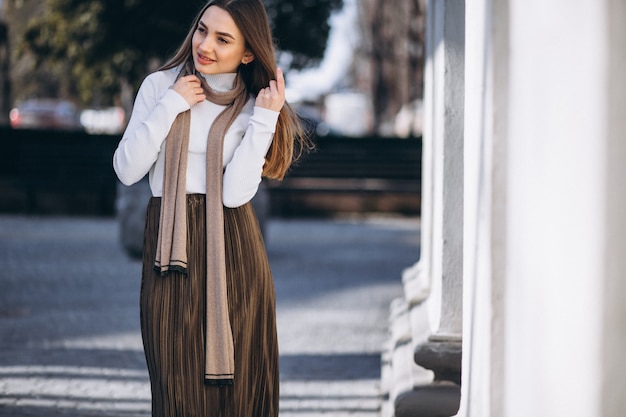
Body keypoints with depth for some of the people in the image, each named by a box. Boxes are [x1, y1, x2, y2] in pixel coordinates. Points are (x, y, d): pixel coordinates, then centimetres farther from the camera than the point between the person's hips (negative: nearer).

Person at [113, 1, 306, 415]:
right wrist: (170, 106, -7)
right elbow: (127, 170, -3)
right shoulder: (160, 86, 6)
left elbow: (235, 192, -10)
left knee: (236, 380, 1)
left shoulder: (254, 107, 5)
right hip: (169, 248, 0)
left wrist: (265, 118, -12)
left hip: (233, 254, 0)